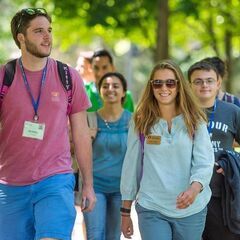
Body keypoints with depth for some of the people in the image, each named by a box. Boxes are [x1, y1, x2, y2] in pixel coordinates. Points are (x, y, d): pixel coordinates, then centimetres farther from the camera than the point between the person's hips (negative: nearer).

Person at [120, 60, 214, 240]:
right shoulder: (141, 122, 3)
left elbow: (204, 163, -7)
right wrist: (125, 211, 8)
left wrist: (194, 188, -28)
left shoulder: (195, 122, 0)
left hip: (191, 209, 0)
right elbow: (131, 166, 7)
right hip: (151, 209, 0)